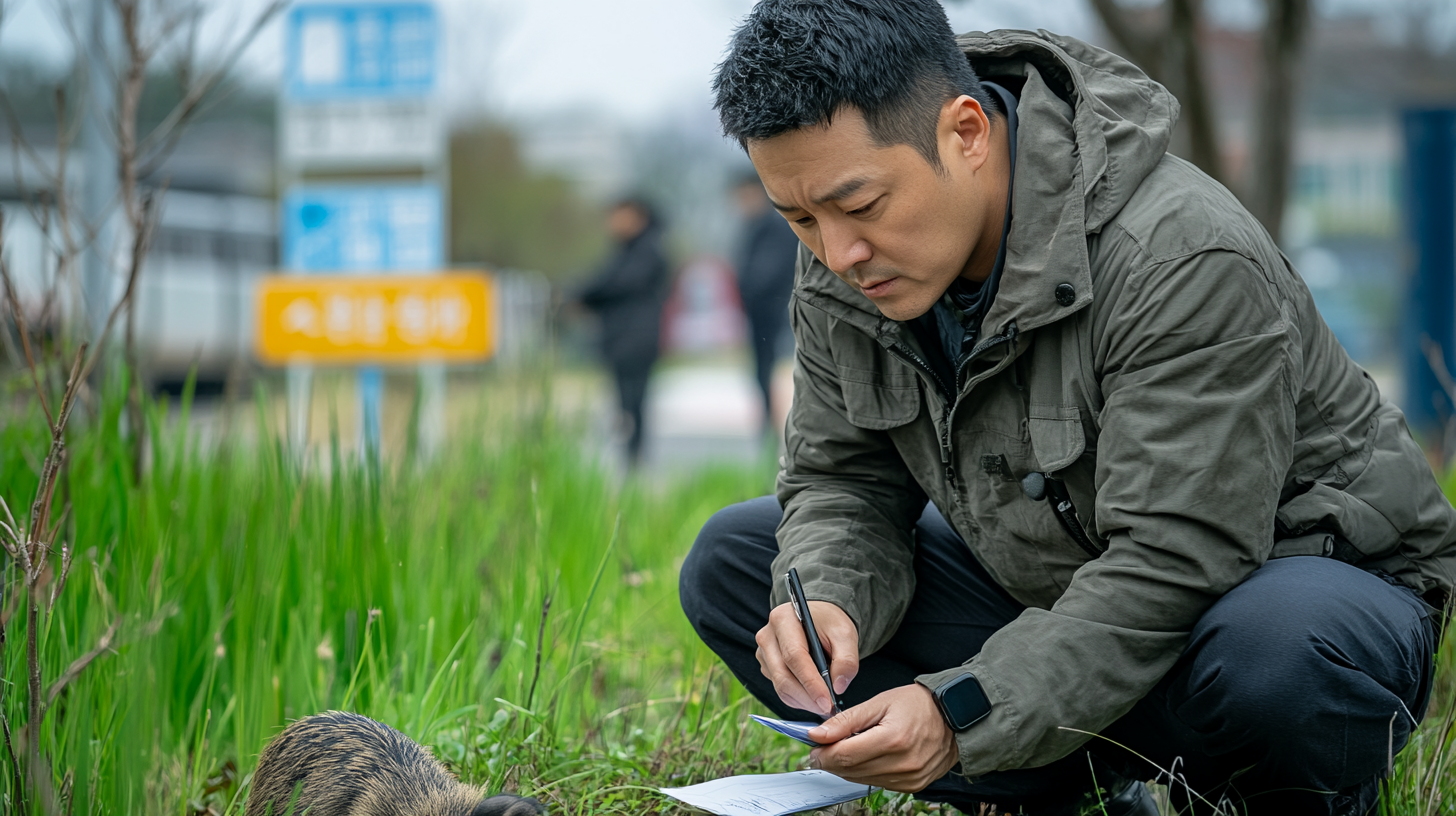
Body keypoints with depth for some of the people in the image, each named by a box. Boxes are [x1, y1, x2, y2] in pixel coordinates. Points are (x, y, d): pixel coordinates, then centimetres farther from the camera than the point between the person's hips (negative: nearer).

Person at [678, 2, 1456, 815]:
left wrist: (962, 715, -41)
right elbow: (842, 481, -1)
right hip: (1047, 592, 7)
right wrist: (824, 600, -25)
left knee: (1274, 652, -44)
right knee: (732, 558, -4)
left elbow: (1170, 566, -32)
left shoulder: (1184, 259, -30)